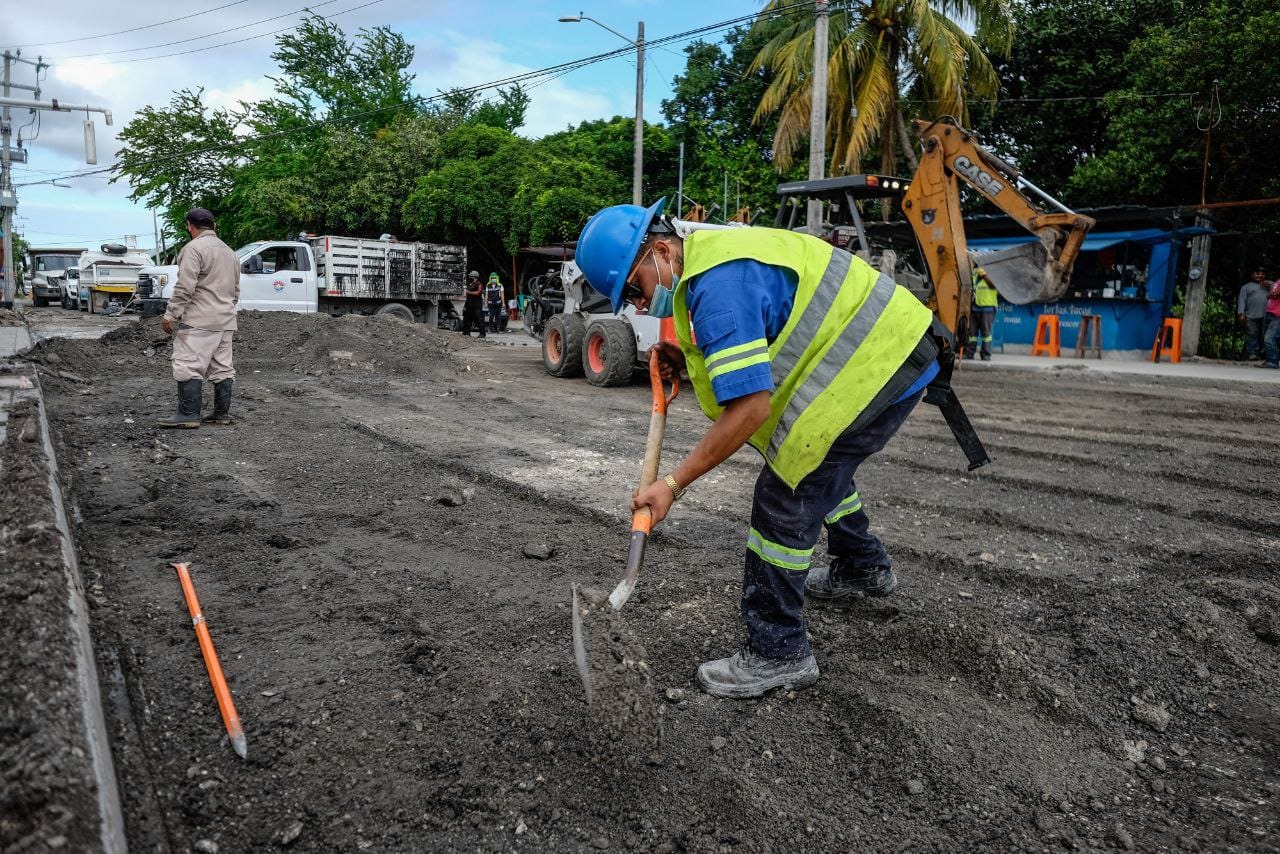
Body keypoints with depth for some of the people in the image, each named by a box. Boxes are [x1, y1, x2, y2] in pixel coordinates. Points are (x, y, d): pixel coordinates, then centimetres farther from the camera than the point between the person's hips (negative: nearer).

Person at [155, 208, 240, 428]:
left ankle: (188, 414, -10)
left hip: (198, 321, -8)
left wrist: (170, 314, -13)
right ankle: (222, 413, 11)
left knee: (188, 366, -7)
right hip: (226, 321, 9)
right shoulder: (230, 252, 20)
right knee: (222, 368, 9)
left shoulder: (194, 248, -8)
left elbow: (185, 287, -17)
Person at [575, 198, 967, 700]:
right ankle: (864, 568, 51)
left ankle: (777, 654, 2)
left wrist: (673, 483, -27)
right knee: (820, 468, 28)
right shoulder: (709, 253, 8)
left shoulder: (718, 285, -25)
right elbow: (760, 335, 18)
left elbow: (750, 407, -31)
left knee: (786, 496, -9)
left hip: (878, 364, -11)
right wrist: (688, 359, 2)